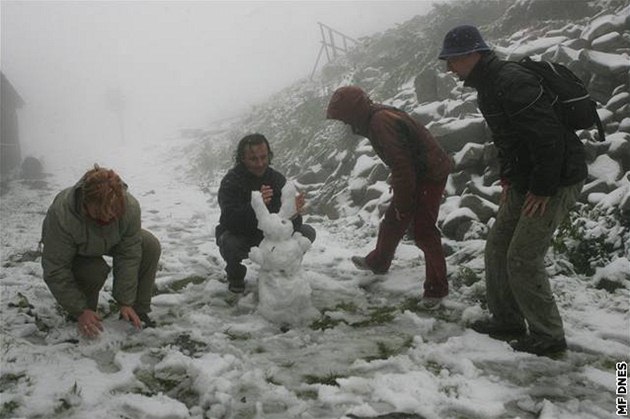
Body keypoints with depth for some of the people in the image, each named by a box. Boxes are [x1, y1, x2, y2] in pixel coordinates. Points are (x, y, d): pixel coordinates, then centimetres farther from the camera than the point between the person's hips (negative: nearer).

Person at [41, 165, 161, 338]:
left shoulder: (130, 207, -34)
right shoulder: (61, 215, -41)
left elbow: (128, 256, -25)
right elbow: (55, 271, -32)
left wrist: (125, 303, -24)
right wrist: (80, 311, -31)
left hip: (112, 243, 3)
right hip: (76, 255, -3)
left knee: (150, 246, -19)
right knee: (95, 271, -33)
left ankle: (137, 311, -6)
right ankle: (81, 320, -2)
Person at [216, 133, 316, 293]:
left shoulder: (277, 179, -9)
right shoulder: (230, 182, -21)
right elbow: (229, 220, -35)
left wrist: (294, 213, -41)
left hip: (270, 234, 4)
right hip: (239, 235, -4)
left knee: (307, 232, -12)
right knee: (228, 244, -38)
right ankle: (236, 276, -1)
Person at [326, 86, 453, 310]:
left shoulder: (381, 122, -26)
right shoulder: (374, 118, 6)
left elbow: (401, 165, -28)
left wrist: (403, 203, -19)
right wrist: (399, 192, 15)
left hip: (430, 174, -10)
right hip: (416, 173, 10)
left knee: (423, 231, -8)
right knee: (392, 222, 20)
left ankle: (436, 289, 4)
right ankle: (378, 262, 40)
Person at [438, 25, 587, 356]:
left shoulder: (511, 82, -24)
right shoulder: (487, 86, 10)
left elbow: (548, 137, -28)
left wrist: (542, 189, -21)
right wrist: (508, 179, 14)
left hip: (556, 182, -10)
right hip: (524, 182, 10)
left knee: (522, 258, -7)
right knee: (497, 248, 12)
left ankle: (548, 336, 8)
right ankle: (507, 321, 24)